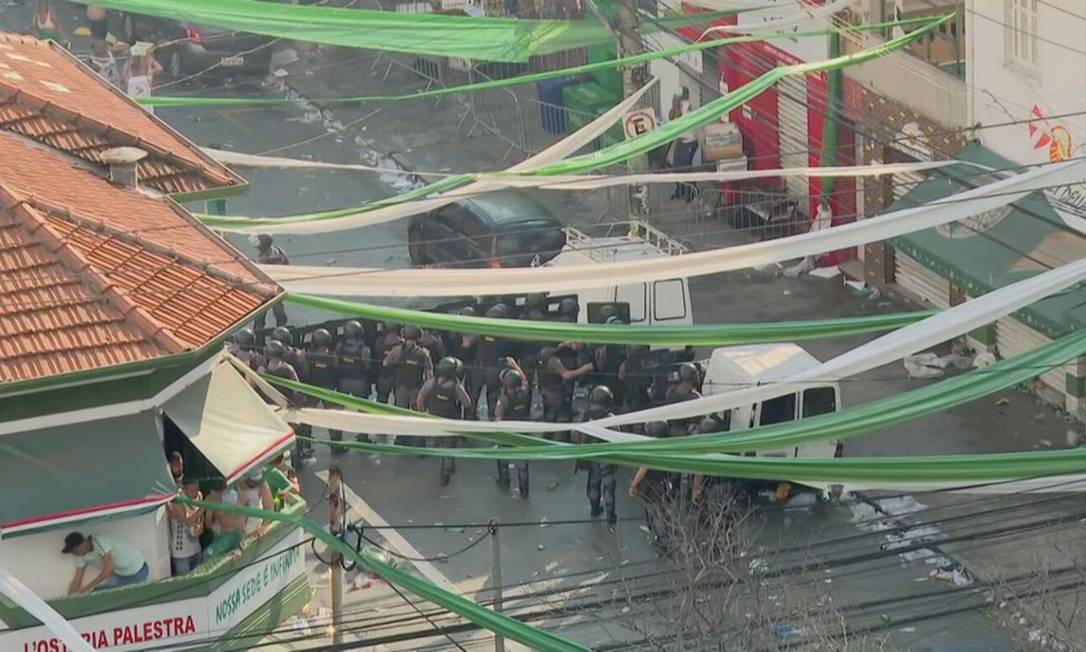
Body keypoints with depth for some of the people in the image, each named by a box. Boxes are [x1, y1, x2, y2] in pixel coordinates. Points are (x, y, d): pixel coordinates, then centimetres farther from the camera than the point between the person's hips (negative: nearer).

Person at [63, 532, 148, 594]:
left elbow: (108, 569, -37)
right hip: (119, 572, 7)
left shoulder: (100, 542, -35)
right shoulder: (82, 556, -11)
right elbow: (76, 580, -6)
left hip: (136, 571, -7)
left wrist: (88, 587, -33)